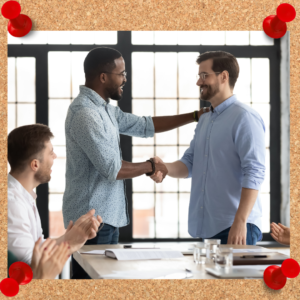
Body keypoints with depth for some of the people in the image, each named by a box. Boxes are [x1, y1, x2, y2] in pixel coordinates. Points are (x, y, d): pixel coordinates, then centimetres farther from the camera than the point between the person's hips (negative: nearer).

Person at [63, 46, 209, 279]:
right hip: (93, 218, -10)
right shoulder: (85, 114, -18)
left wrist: (195, 116, 17)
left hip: (106, 216, 10)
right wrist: (151, 166, -4)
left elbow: (145, 126, 21)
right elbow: (113, 169, -21)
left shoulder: (104, 109, 15)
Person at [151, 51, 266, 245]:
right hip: (206, 227, 8)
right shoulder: (204, 121, 18)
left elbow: (254, 174, -17)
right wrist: (165, 168, -6)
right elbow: (189, 164, 16)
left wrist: (240, 222, -23)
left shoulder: (245, 118, -10)